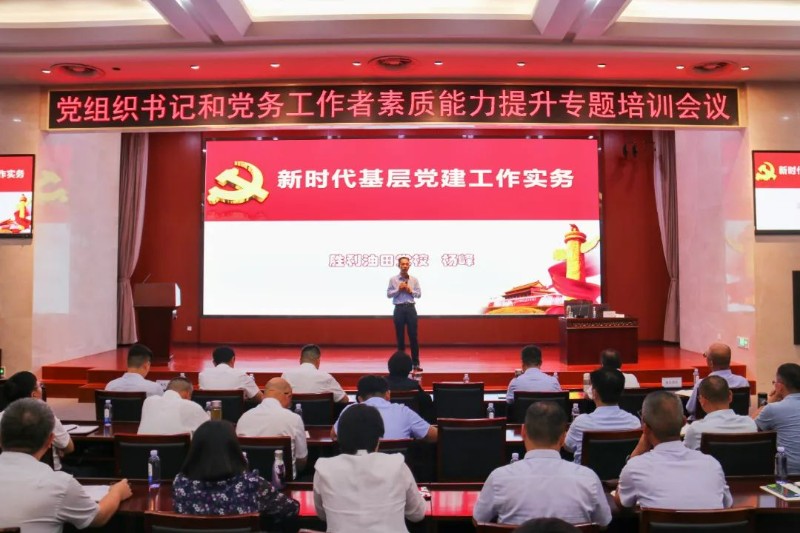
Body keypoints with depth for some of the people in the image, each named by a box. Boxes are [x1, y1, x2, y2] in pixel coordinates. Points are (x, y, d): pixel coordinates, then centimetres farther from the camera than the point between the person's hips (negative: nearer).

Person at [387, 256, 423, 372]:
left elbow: (419, 294, 6)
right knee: (400, 336, 4)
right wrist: (398, 289, -13)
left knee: (413, 336, -1)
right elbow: (388, 294, -1)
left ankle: (415, 363, 4)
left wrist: (411, 291, -10)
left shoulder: (414, 280, 6)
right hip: (399, 309, -1)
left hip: (410, 308, 1)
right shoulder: (393, 279, 2)